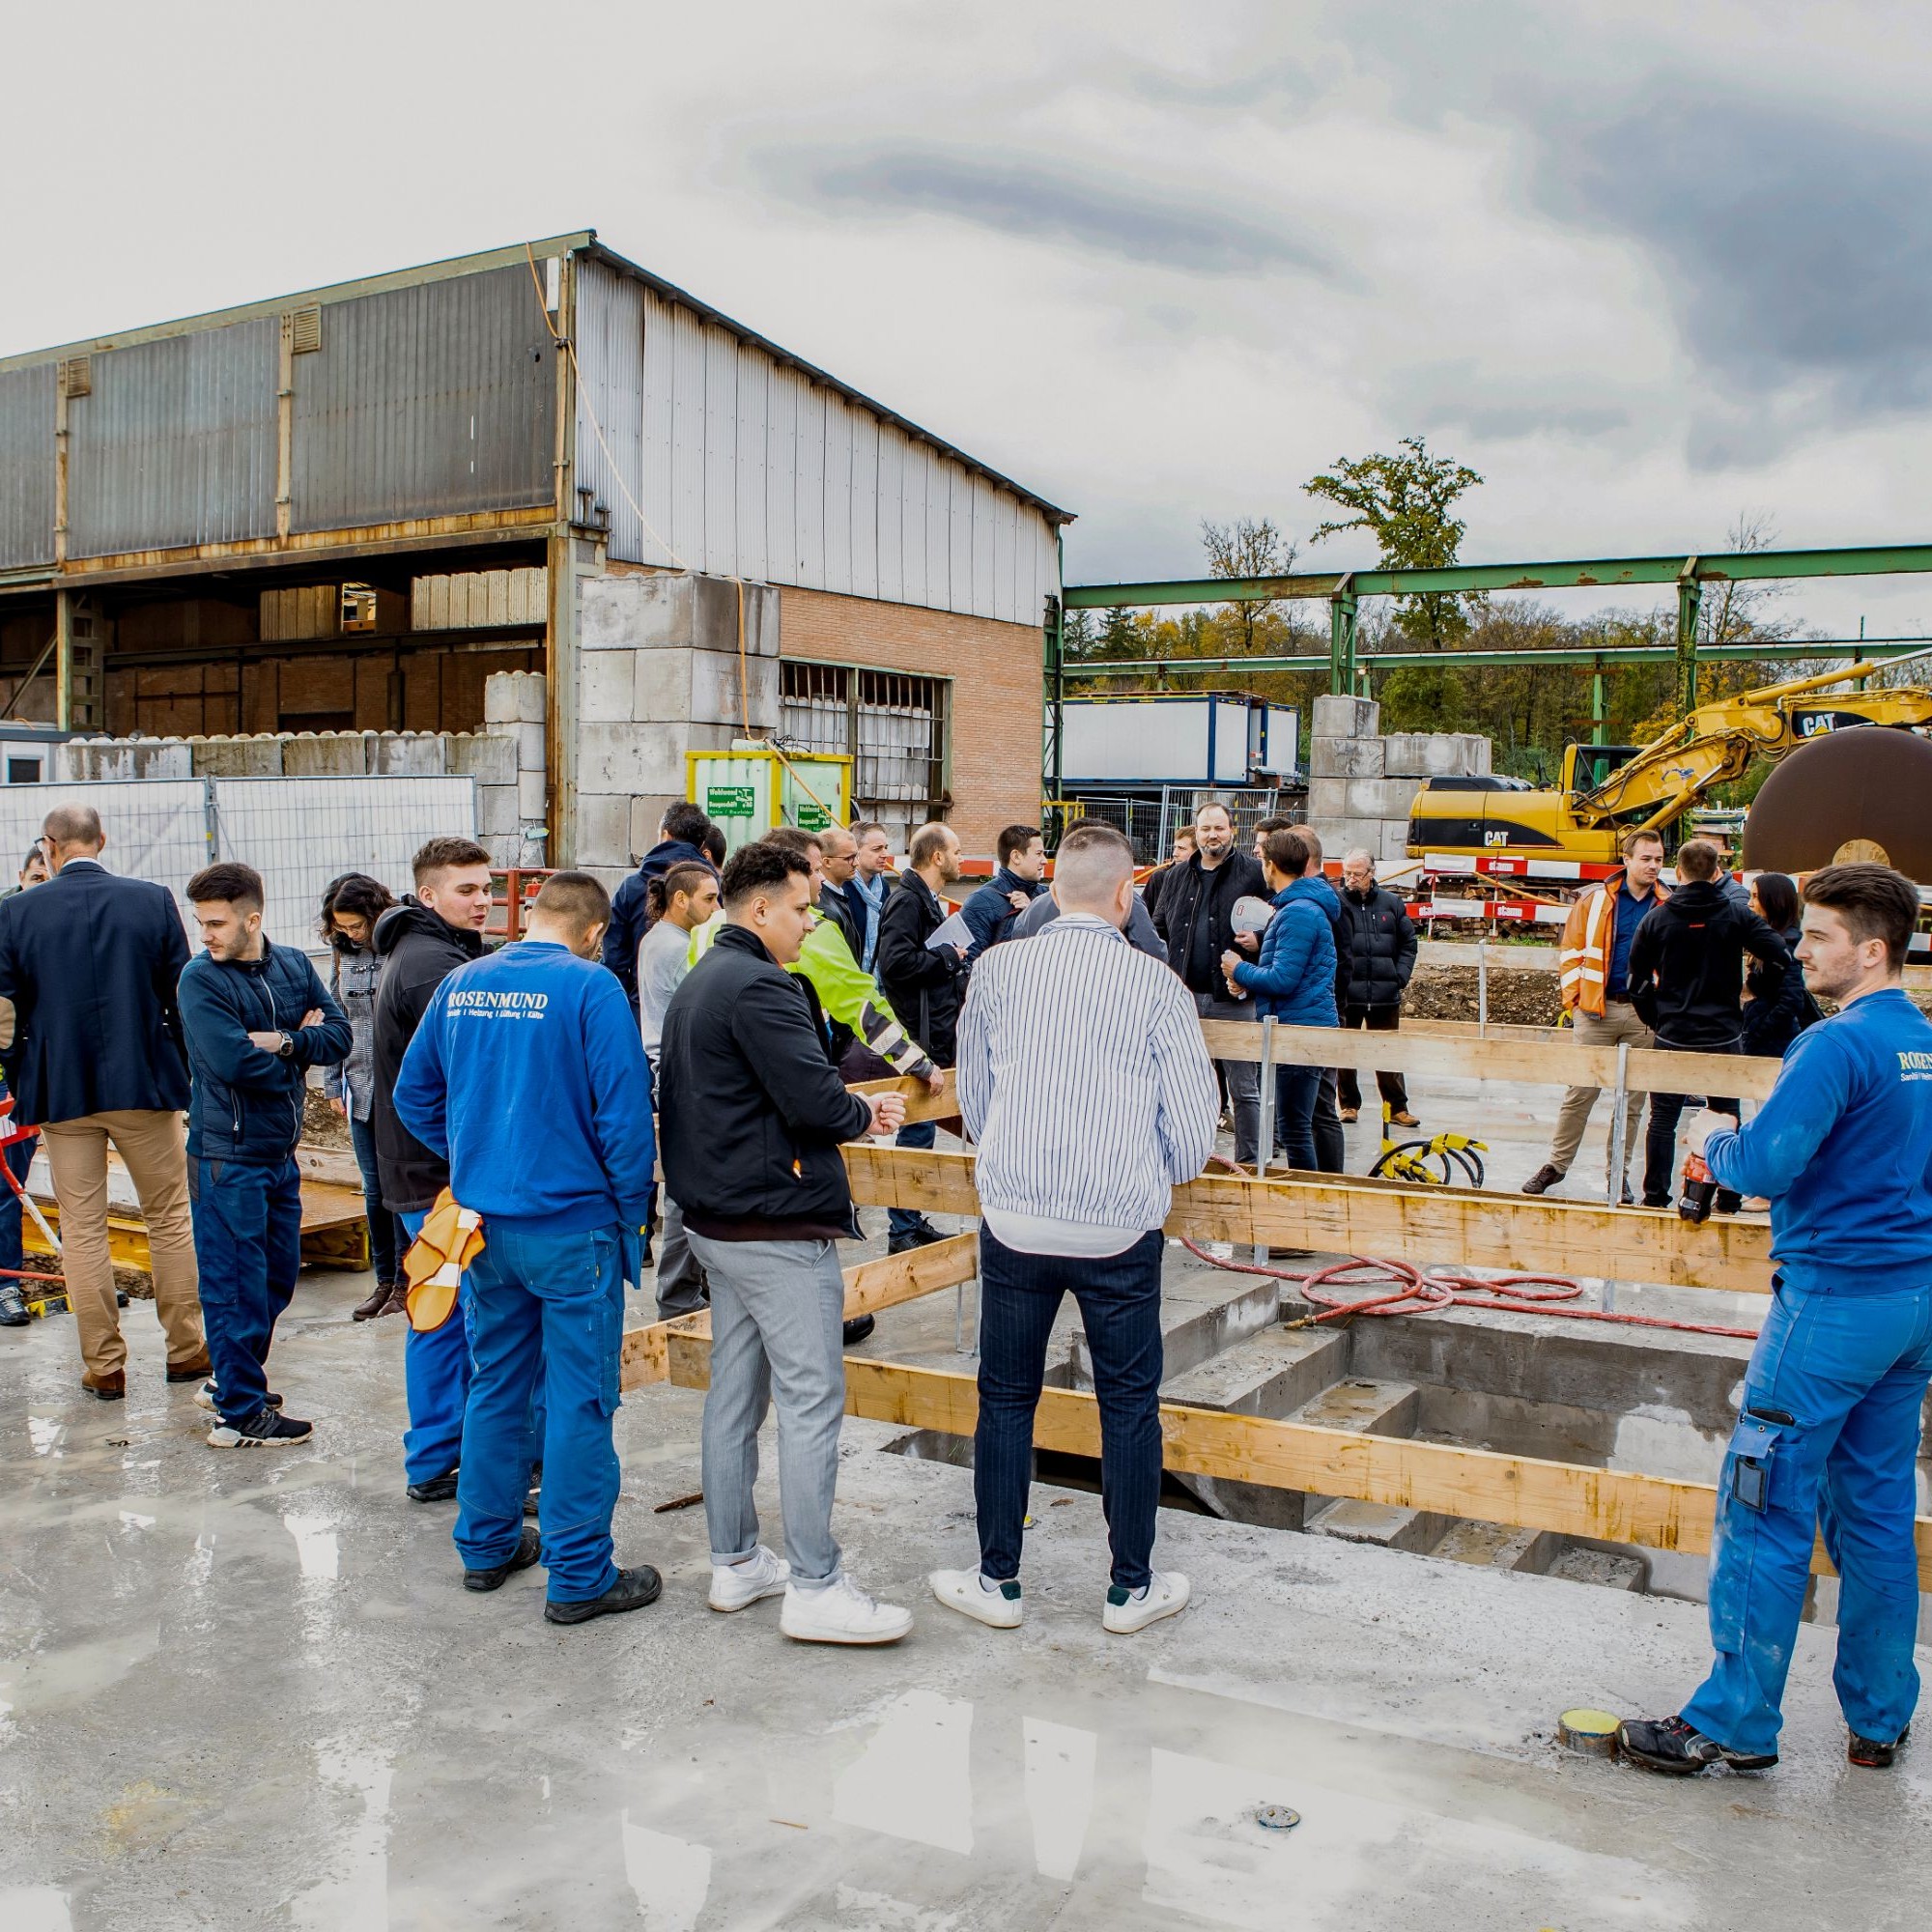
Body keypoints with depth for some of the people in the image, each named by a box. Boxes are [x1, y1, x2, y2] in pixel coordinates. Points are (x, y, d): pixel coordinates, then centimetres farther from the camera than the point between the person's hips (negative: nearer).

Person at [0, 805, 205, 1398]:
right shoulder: (153, 900, -5)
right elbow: (183, 994, -2)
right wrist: (185, 1075, 9)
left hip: (61, 1090, 0)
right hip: (144, 1083, 0)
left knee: (82, 1231, 8)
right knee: (170, 1220, 12)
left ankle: (104, 1366, 12)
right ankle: (186, 1351, 18)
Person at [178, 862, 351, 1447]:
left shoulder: (293, 966, 4)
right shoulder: (201, 978, -11)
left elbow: (339, 1036, -4)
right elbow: (233, 1062, -23)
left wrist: (284, 1042, -20)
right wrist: (302, 1045, -9)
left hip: (281, 1151, 6)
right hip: (228, 1156, -6)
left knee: (278, 1275, 17)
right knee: (236, 1284, 0)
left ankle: (231, 1378, 34)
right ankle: (239, 1412, 10)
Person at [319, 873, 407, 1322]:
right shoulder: (343, 954, 8)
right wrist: (333, 1083, 12)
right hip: (361, 1088, 5)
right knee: (374, 1189, 11)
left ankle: (407, 1279, 15)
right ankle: (384, 1279, 21)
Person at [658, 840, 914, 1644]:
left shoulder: (697, 985, 16)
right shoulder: (758, 988, -18)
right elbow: (817, 1101, -24)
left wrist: (850, 1108, 9)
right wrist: (865, 1114, -2)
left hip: (718, 1221, 11)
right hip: (780, 1229, -11)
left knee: (735, 1391, 15)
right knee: (813, 1400, -5)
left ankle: (734, 1562, 24)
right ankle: (814, 1587, -1)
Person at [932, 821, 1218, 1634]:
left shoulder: (996, 970, 0)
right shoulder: (1157, 986, -6)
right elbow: (1193, 1135, -4)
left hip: (1014, 1221, 1)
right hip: (1121, 1227, -1)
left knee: (1005, 1399, 14)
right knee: (1129, 1405, 13)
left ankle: (997, 1582, 24)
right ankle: (1132, 1588, 24)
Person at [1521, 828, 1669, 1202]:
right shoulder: (1595, 901, 1)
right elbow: (1571, 951, 4)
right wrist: (1575, 998, -3)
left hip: (1645, 1013, 2)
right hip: (1597, 1009, -2)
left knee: (1633, 1097, 7)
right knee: (1579, 1092, 1)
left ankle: (1618, 1172, 17)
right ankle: (1556, 1163, 11)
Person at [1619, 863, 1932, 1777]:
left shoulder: (1837, 1044, -17)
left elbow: (1762, 1167, -22)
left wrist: (1714, 1137, -1)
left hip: (1834, 1299, -9)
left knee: (1766, 1513, -1)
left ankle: (1737, 1721, 7)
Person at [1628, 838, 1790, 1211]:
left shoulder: (1657, 918, -3)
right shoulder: (1737, 916, -4)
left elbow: (1637, 980, 0)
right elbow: (1781, 959, -8)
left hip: (1672, 1036, 0)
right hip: (1724, 1036, 0)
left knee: (1663, 1120, 8)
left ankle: (1655, 1198, 9)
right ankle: (1728, 1203, 14)